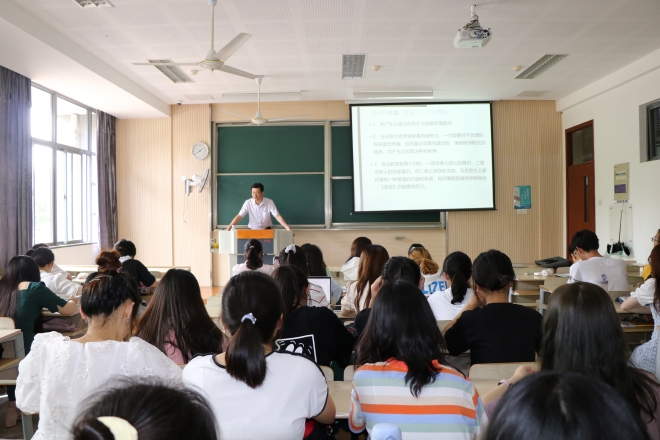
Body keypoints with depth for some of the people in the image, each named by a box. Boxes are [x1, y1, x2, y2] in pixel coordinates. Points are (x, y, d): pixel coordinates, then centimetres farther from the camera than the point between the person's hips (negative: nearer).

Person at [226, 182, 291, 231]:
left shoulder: (269, 202, -10)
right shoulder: (248, 203, -8)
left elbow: (277, 216, -12)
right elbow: (239, 216, -10)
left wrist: (287, 227, -25)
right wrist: (230, 226, -25)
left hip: (266, 229, -1)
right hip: (252, 230, 1)